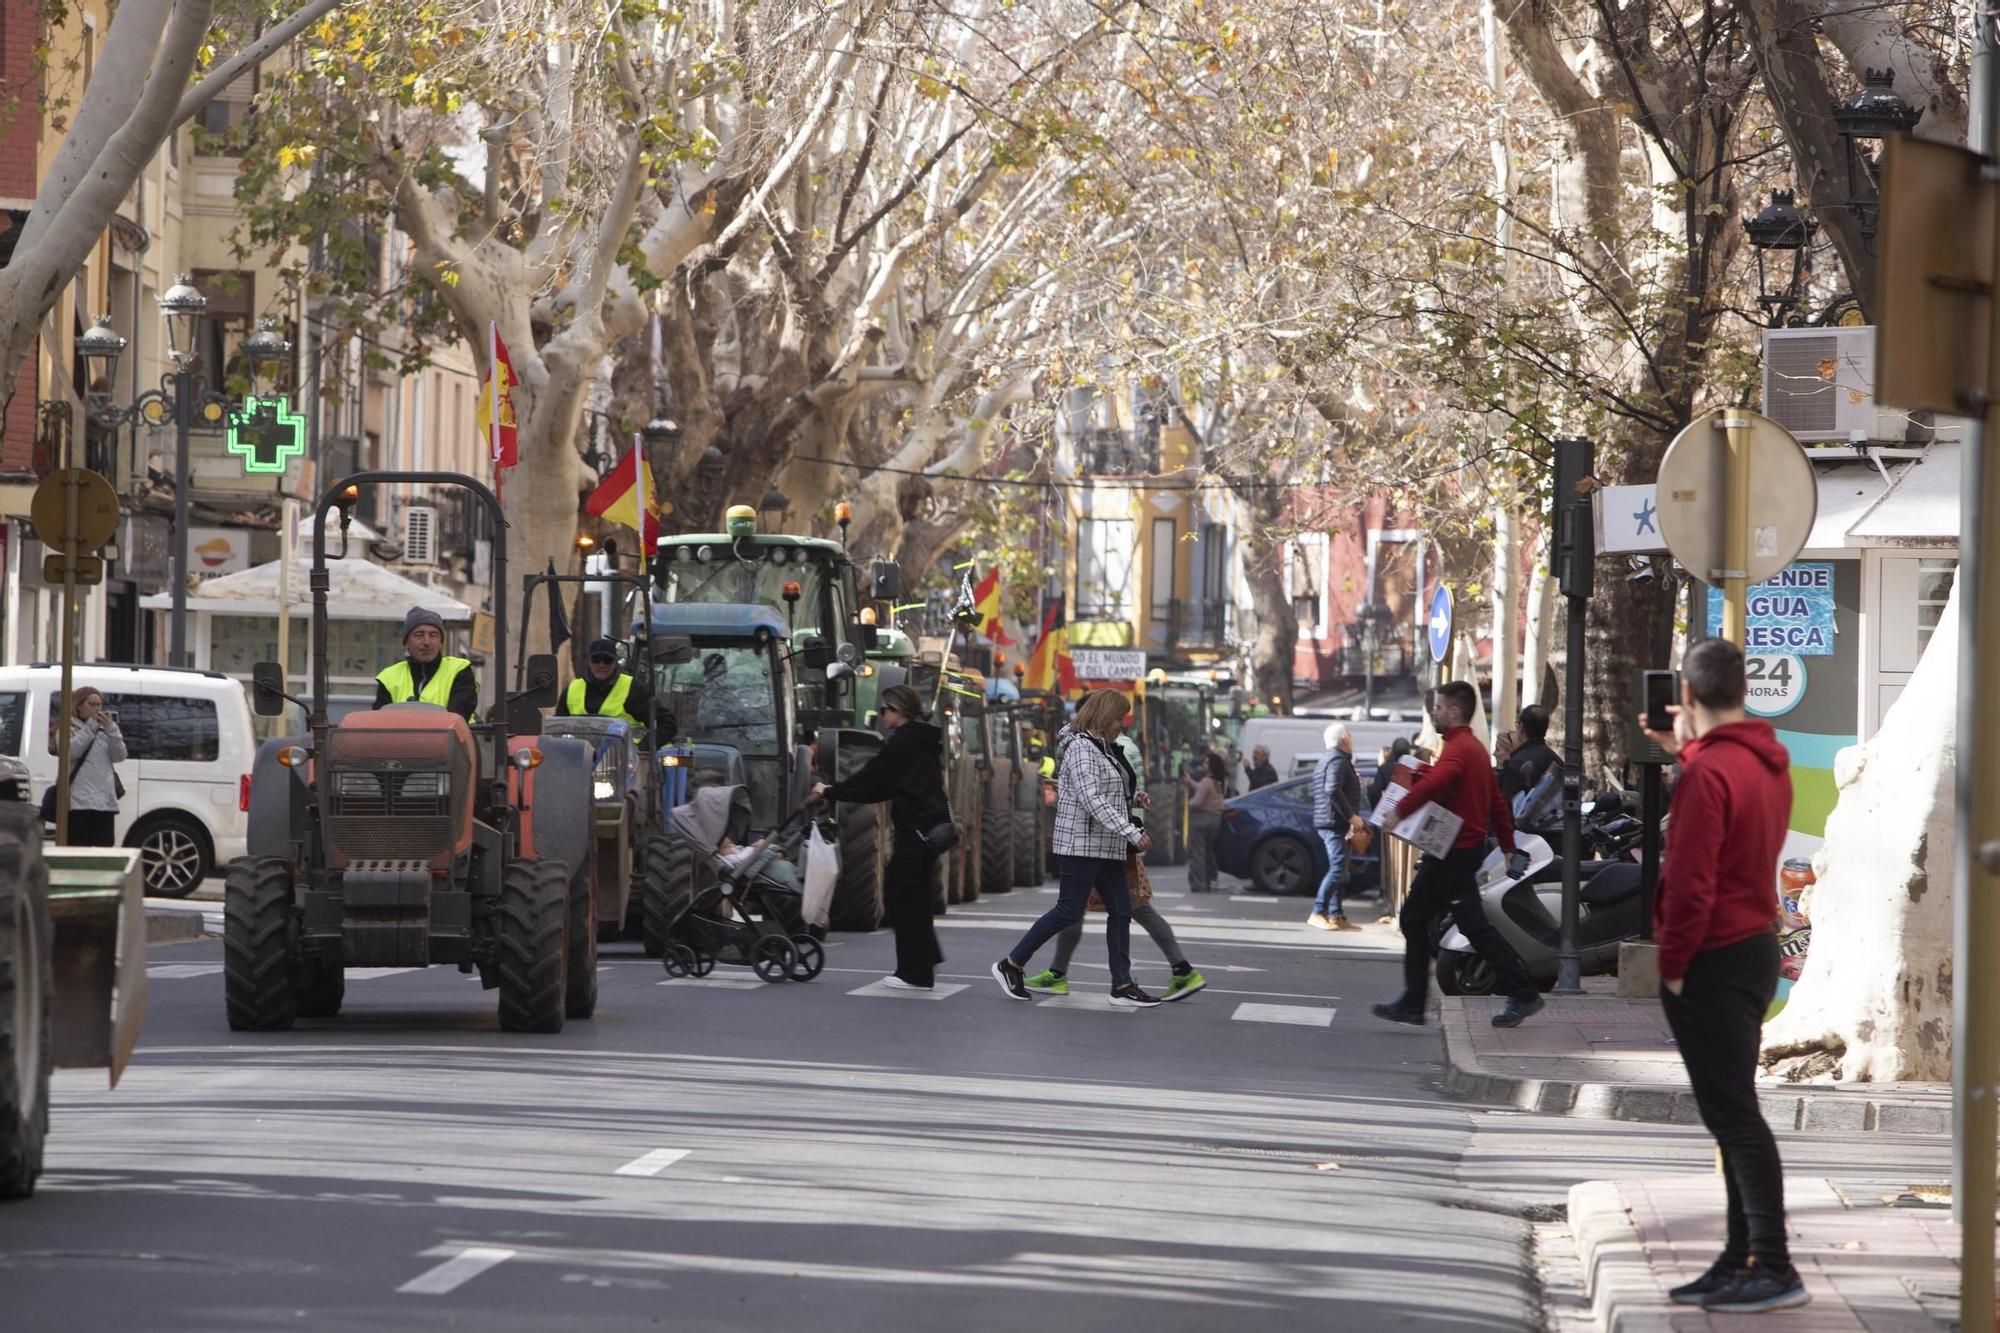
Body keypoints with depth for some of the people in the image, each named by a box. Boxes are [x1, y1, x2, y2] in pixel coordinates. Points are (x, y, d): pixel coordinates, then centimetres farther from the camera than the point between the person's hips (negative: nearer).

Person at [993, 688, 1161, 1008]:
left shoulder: (1103, 748, 17)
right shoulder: (1081, 747, -14)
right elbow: (1091, 799, -23)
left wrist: (1132, 797, 12)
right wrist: (1131, 832, -26)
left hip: (1106, 847, 10)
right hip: (1081, 843, -10)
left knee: (1120, 911, 4)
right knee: (1069, 911, -7)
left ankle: (1122, 986, 3)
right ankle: (1012, 965, 3)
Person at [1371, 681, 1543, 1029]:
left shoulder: (1458, 749, -16)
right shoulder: (1475, 748, 17)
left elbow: (1434, 781, -37)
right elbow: (1497, 803, 23)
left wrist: (1400, 811, -38)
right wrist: (1508, 846, 27)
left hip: (1455, 853, -10)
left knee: (1475, 927, -6)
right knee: (1415, 919, 11)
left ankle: (1523, 995, -1)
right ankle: (1412, 1004, 13)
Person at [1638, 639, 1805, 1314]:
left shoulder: (1706, 774, -19)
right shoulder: (1769, 762, 8)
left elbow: (1690, 884, -21)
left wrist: (1672, 966, -12)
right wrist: (1686, 751, 25)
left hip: (1712, 962, -10)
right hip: (1757, 948, 10)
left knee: (1734, 1117, -8)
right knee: (1735, 1113, 15)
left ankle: (1774, 1269, -10)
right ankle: (1739, 1259, 19)